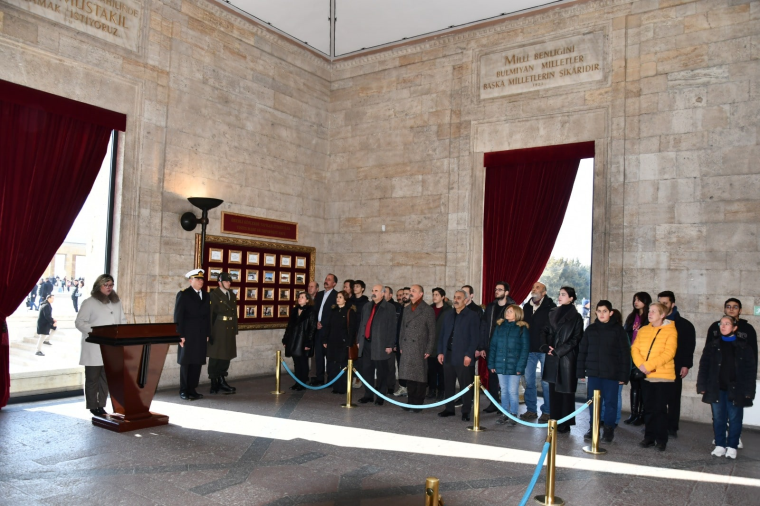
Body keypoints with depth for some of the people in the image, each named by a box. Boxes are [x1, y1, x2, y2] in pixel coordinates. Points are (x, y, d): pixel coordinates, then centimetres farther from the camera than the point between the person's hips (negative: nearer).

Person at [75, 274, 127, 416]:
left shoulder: (117, 302, 14)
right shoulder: (89, 302, -3)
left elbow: (123, 320, 16)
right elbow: (79, 322, -8)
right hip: (94, 348, -5)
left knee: (106, 378, 7)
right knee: (92, 378, 3)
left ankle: (101, 405, 16)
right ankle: (92, 406, 13)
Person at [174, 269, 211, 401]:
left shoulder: (205, 295, 12)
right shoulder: (183, 295, -3)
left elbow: (208, 315, 12)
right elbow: (178, 316, -7)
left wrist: (207, 334, 7)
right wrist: (180, 335, -13)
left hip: (201, 335, 5)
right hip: (188, 335, -5)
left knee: (197, 362, 5)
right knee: (186, 362, 2)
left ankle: (192, 389, 13)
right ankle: (183, 391, 11)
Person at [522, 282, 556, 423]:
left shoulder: (550, 307, -6)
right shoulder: (526, 306, 12)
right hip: (529, 349, 5)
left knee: (546, 382, 0)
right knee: (529, 380, 9)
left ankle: (547, 411, 10)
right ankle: (531, 410, 20)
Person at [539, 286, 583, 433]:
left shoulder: (576, 317, -3)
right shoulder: (552, 314, 12)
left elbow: (575, 339, -8)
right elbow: (547, 332, 16)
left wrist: (558, 351, -12)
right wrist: (547, 347, -2)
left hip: (567, 359, -5)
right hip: (552, 359, 5)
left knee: (565, 390, -1)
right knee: (553, 390, 8)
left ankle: (565, 424, 6)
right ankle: (554, 421, 16)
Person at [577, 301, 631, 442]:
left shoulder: (618, 330, -3)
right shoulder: (590, 329, 6)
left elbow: (625, 354, -4)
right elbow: (582, 351, 8)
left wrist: (624, 375, -8)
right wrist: (581, 371, 4)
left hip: (612, 374, -3)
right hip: (593, 373, 3)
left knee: (610, 402, 4)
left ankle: (609, 429, 15)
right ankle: (592, 427, 20)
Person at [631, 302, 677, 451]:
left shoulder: (670, 331, -6)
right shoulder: (643, 330, 10)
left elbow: (668, 353, -15)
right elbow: (635, 349, 4)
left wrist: (648, 365, -19)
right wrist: (641, 365, -14)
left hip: (663, 376, -5)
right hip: (646, 376, 5)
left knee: (660, 409, 0)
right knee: (648, 408, 11)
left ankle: (661, 440, 11)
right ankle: (649, 437, 20)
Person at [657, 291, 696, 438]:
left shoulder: (684, 325, 3)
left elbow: (689, 347, 0)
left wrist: (686, 365, -7)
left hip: (675, 368, -2)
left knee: (673, 398, 4)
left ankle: (672, 427, 11)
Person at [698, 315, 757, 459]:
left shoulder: (744, 346, 0)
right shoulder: (713, 344, 5)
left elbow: (750, 369, -1)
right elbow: (704, 365, 5)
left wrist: (748, 390, -7)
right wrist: (703, 386, -2)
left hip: (735, 389, -2)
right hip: (716, 388, 2)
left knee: (734, 418, 4)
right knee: (718, 418, 7)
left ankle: (732, 447, 15)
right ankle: (720, 445, 16)